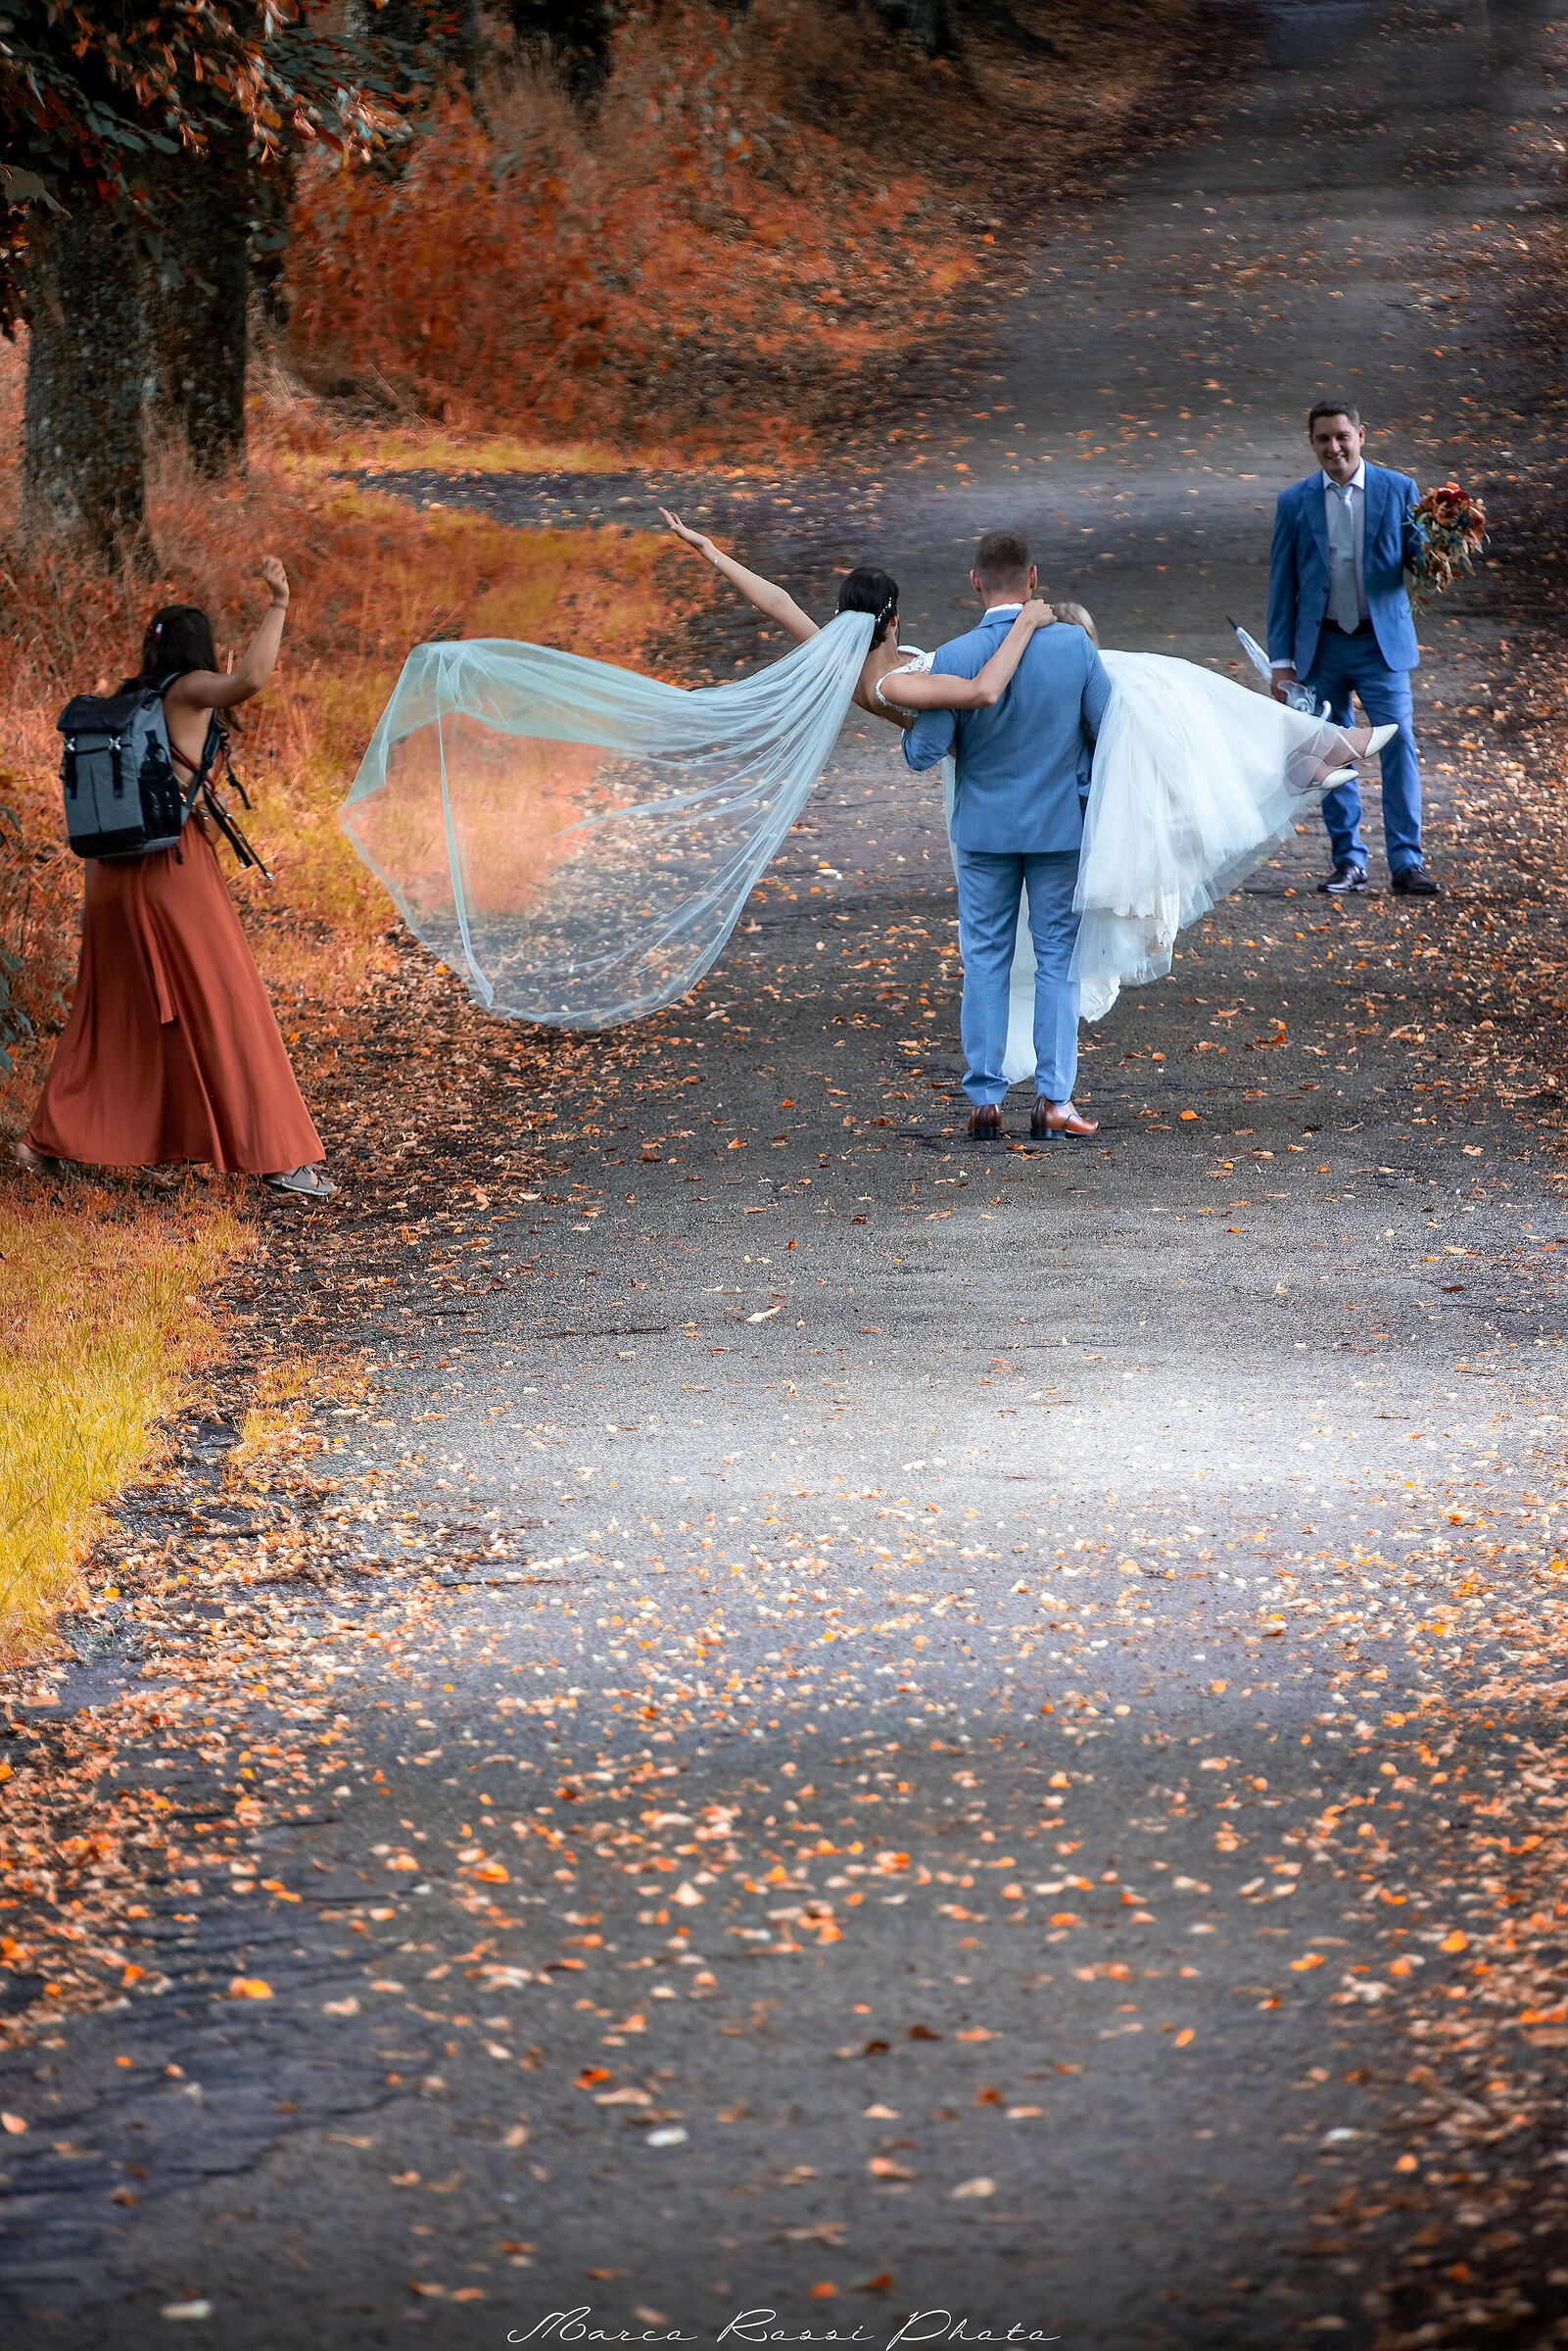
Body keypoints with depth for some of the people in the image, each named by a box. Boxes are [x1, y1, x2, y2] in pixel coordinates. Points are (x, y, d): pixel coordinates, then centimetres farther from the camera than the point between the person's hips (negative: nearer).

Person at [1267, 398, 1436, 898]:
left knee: (1398, 743, -11)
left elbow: (1420, 561, 4)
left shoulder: (1398, 491, 2)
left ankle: (1406, 862, -7)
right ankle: (1348, 861, 13)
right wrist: (1280, 660, 2)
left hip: (1381, 644, -1)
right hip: (1321, 646, 2)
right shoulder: (1294, 503, 4)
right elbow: (1282, 587, 7)